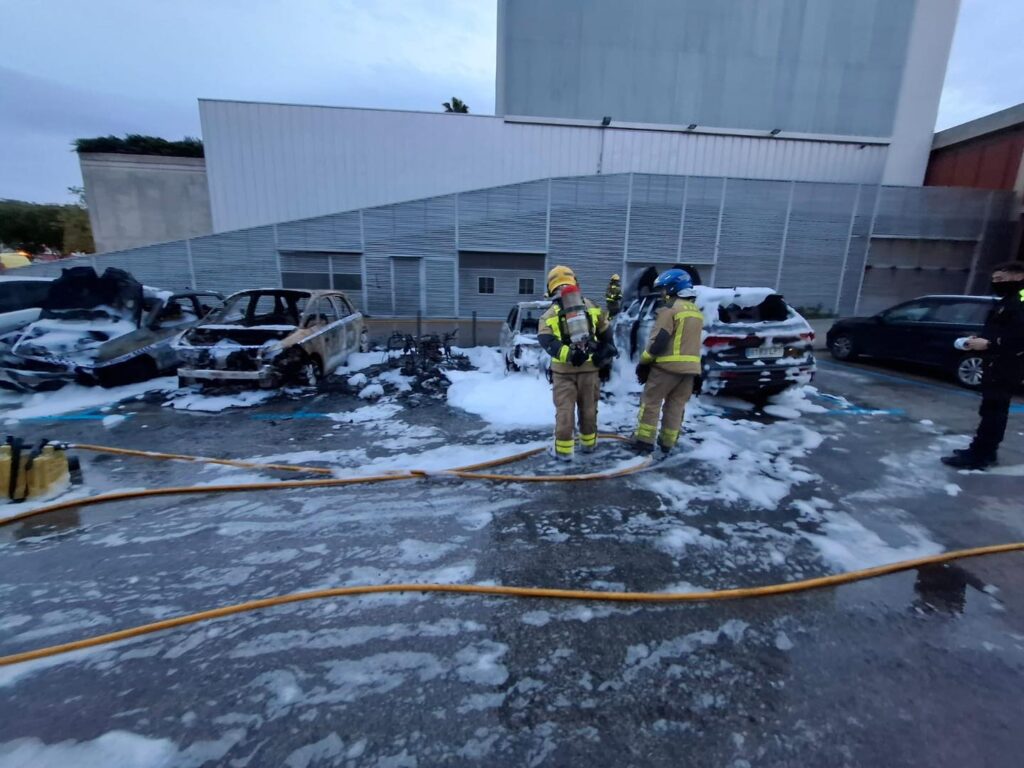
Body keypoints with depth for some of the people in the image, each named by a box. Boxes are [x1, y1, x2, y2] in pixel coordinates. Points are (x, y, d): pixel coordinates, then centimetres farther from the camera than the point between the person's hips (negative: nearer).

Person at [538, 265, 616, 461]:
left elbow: (547, 341, -15)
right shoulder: (591, 307, 8)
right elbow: (606, 333, 12)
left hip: (563, 370, -2)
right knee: (588, 408, 16)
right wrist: (605, 357, 19)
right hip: (589, 368, 2)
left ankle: (563, 450, 8)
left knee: (565, 410, 5)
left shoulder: (549, 315, 1)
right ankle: (588, 443, 31)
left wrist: (569, 355, -22)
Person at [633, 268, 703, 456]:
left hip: (667, 365, -7)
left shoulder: (669, 309, -12)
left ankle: (645, 441, 6)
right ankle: (667, 443, 19)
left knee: (651, 402, 3)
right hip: (690, 367, 8)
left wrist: (644, 362, -5)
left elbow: (658, 341, -16)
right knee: (676, 406, 13)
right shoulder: (697, 312, 16)